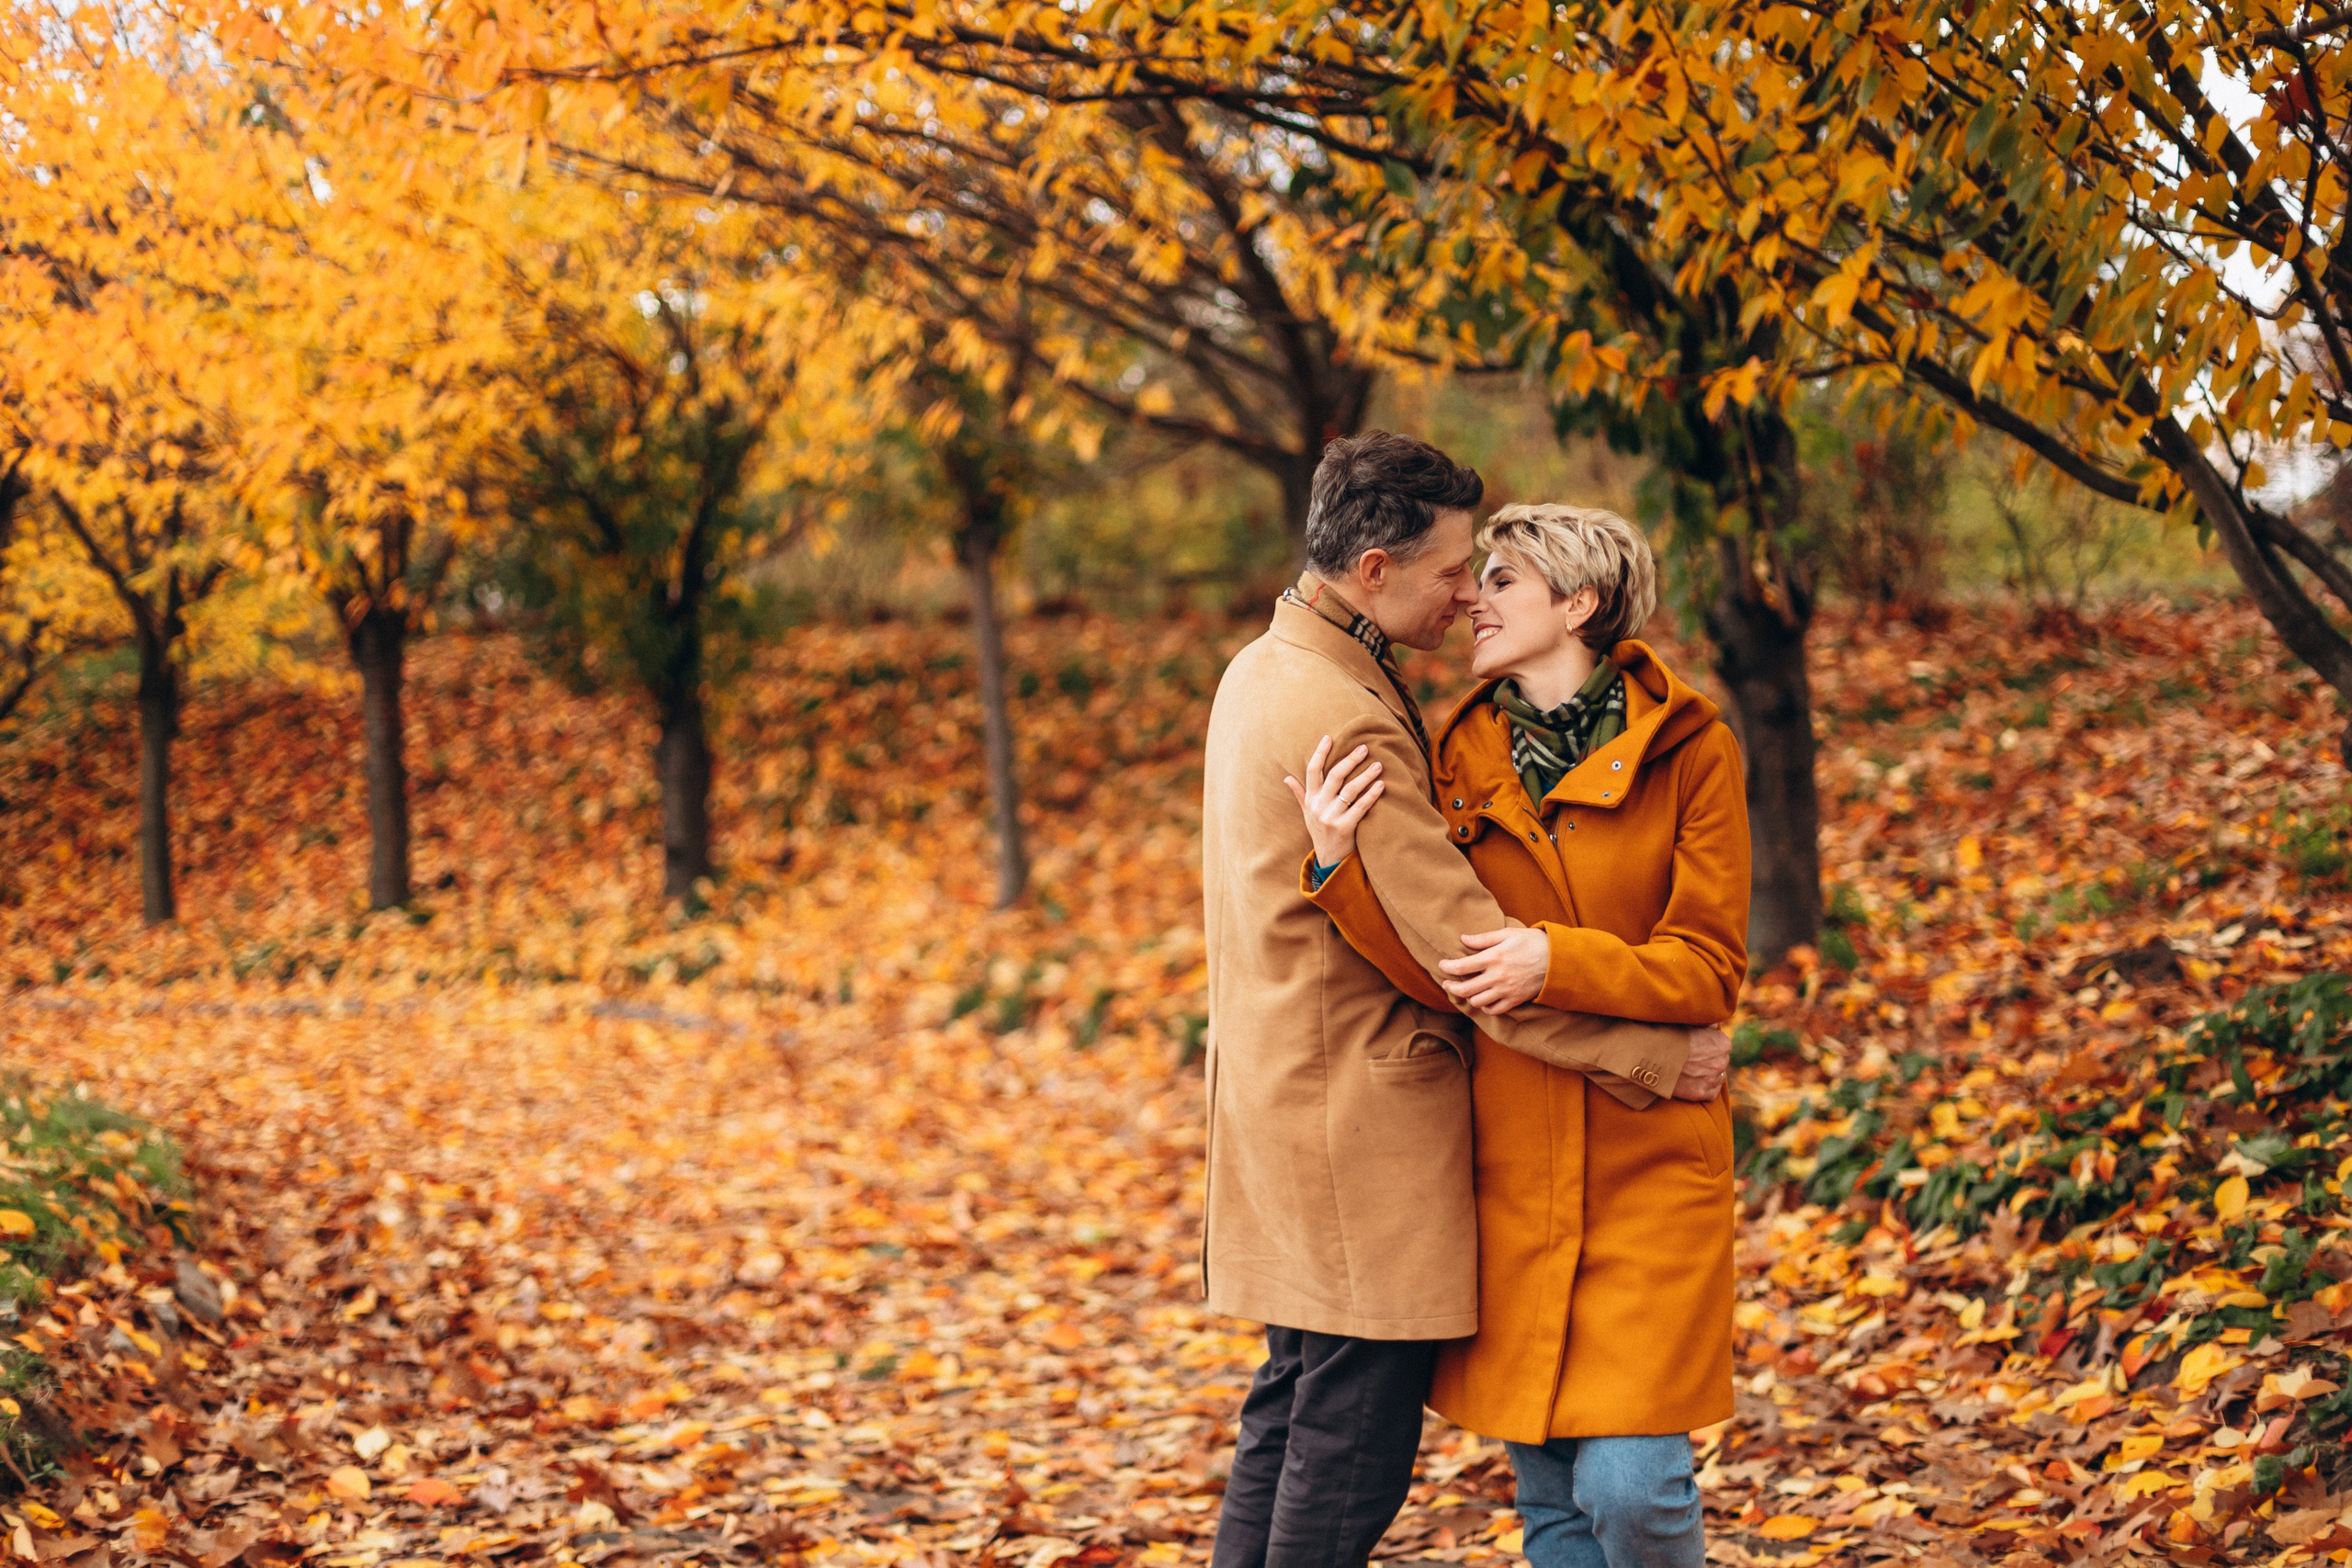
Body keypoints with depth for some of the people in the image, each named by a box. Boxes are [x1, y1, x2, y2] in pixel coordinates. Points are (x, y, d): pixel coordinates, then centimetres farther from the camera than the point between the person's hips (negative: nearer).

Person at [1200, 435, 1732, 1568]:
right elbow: (1469, 950, -23)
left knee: (1293, 1413, 17)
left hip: (1283, 1095, 10)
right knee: (1355, 1444, -3)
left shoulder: (1264, 669, 10)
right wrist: (1653, 1059, -16)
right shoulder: (1343, 723, -22)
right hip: (1359, 1115, -10)